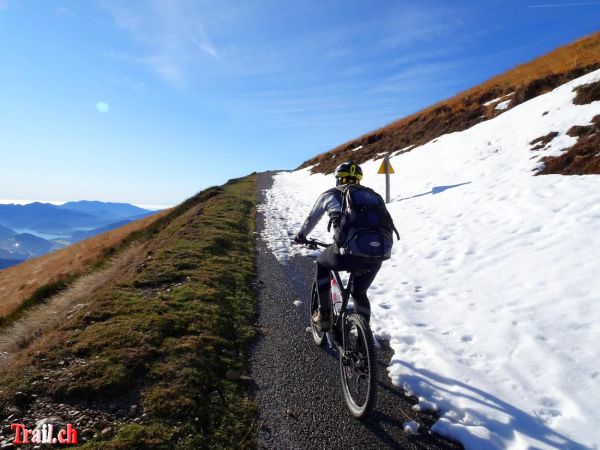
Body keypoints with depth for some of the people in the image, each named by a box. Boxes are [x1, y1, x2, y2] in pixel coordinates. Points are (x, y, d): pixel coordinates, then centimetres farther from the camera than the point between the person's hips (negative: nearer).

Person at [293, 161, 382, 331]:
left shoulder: (329, 195, 17)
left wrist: (300, 236, 48)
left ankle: (324, 315, 29)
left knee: (322, 263, 30)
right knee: (359, 293, 30)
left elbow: (311, 220, 29)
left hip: (346, 253, -3)